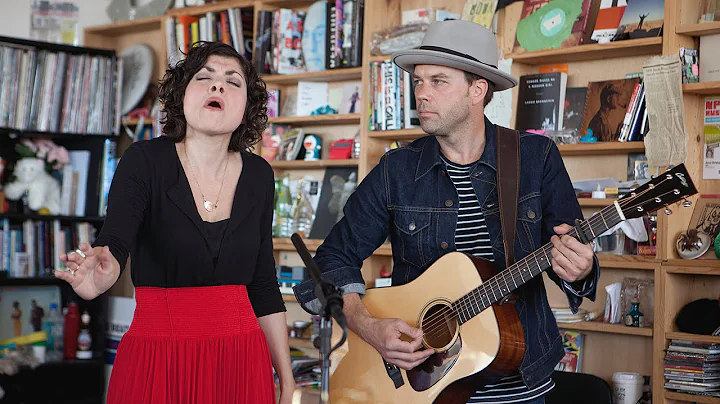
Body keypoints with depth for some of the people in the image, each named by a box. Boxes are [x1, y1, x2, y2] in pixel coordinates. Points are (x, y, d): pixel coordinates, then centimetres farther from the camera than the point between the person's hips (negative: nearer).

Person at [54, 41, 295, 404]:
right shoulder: (145, 161, -7)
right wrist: (101, 275, -46)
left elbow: (263, 283, 8)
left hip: (242, 359, 3)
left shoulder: (258, 176, 3)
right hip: (157, 358, -3)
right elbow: (115, 241, -23)